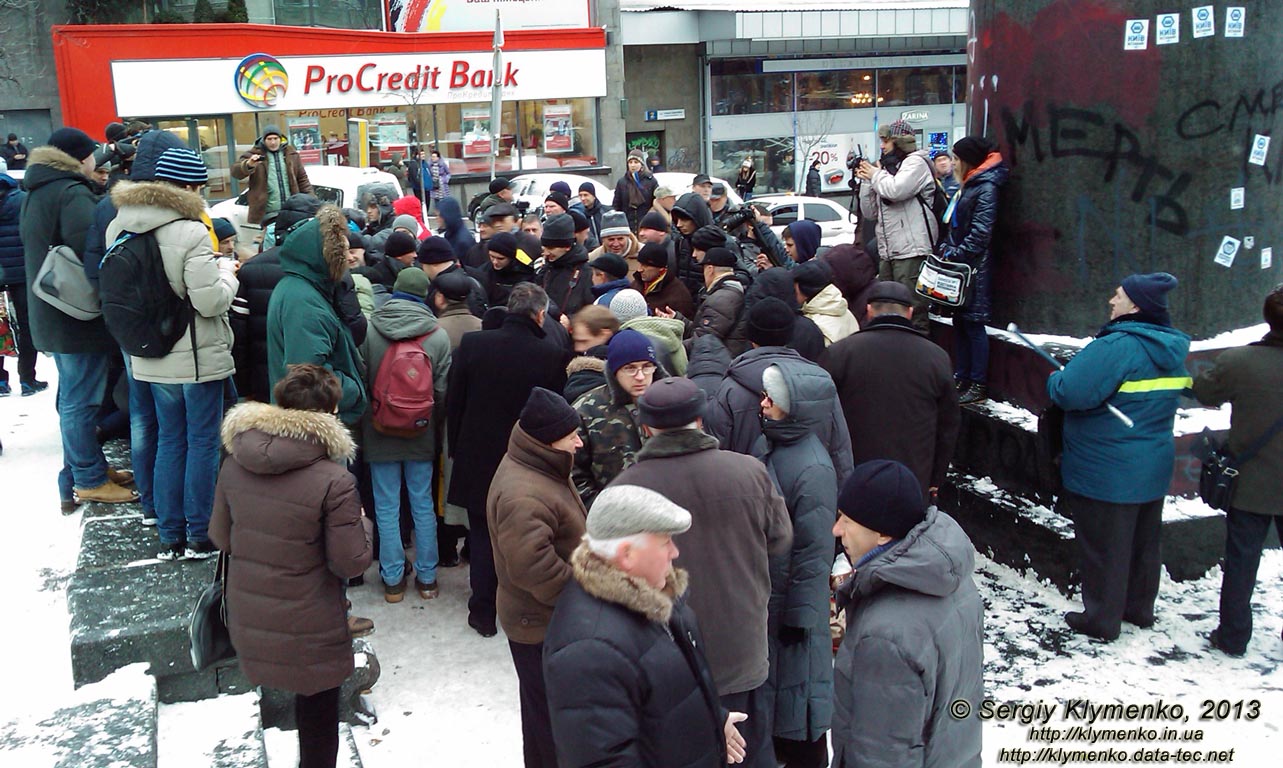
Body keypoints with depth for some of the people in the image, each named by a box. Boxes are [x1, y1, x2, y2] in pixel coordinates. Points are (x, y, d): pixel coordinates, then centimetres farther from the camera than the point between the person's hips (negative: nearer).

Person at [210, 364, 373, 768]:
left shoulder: (235, 463, -7)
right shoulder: (334, 481, -24)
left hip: (246, 619, 5)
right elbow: (350, 562, -17)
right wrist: (361, 522, 1)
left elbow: (220, 537, 4)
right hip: (308, 631, -5)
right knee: (318, 710, 16)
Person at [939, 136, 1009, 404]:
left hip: (975, 267, -9)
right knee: (959, 321, 12)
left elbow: (980, 233, -19)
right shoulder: (969, 185, 18)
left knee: (973, 323, -7)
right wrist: (946, 248, 10)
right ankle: (961, 378, 20)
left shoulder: (986, 188, -11)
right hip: (960, 265, 9)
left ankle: (979, 385, -2)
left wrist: (956, 254, -18)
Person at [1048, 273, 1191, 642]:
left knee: (1104, 545, 4)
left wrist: (1054, 379, -7)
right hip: (1154, 470, 8)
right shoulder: (1173, 349, 6)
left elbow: (1070, 392, -30)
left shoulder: (1118, 346, -23)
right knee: (1143, 540, 20)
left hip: (1106, 473, -8)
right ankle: (1139, 608, 35)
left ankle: (1102, 618, 14)